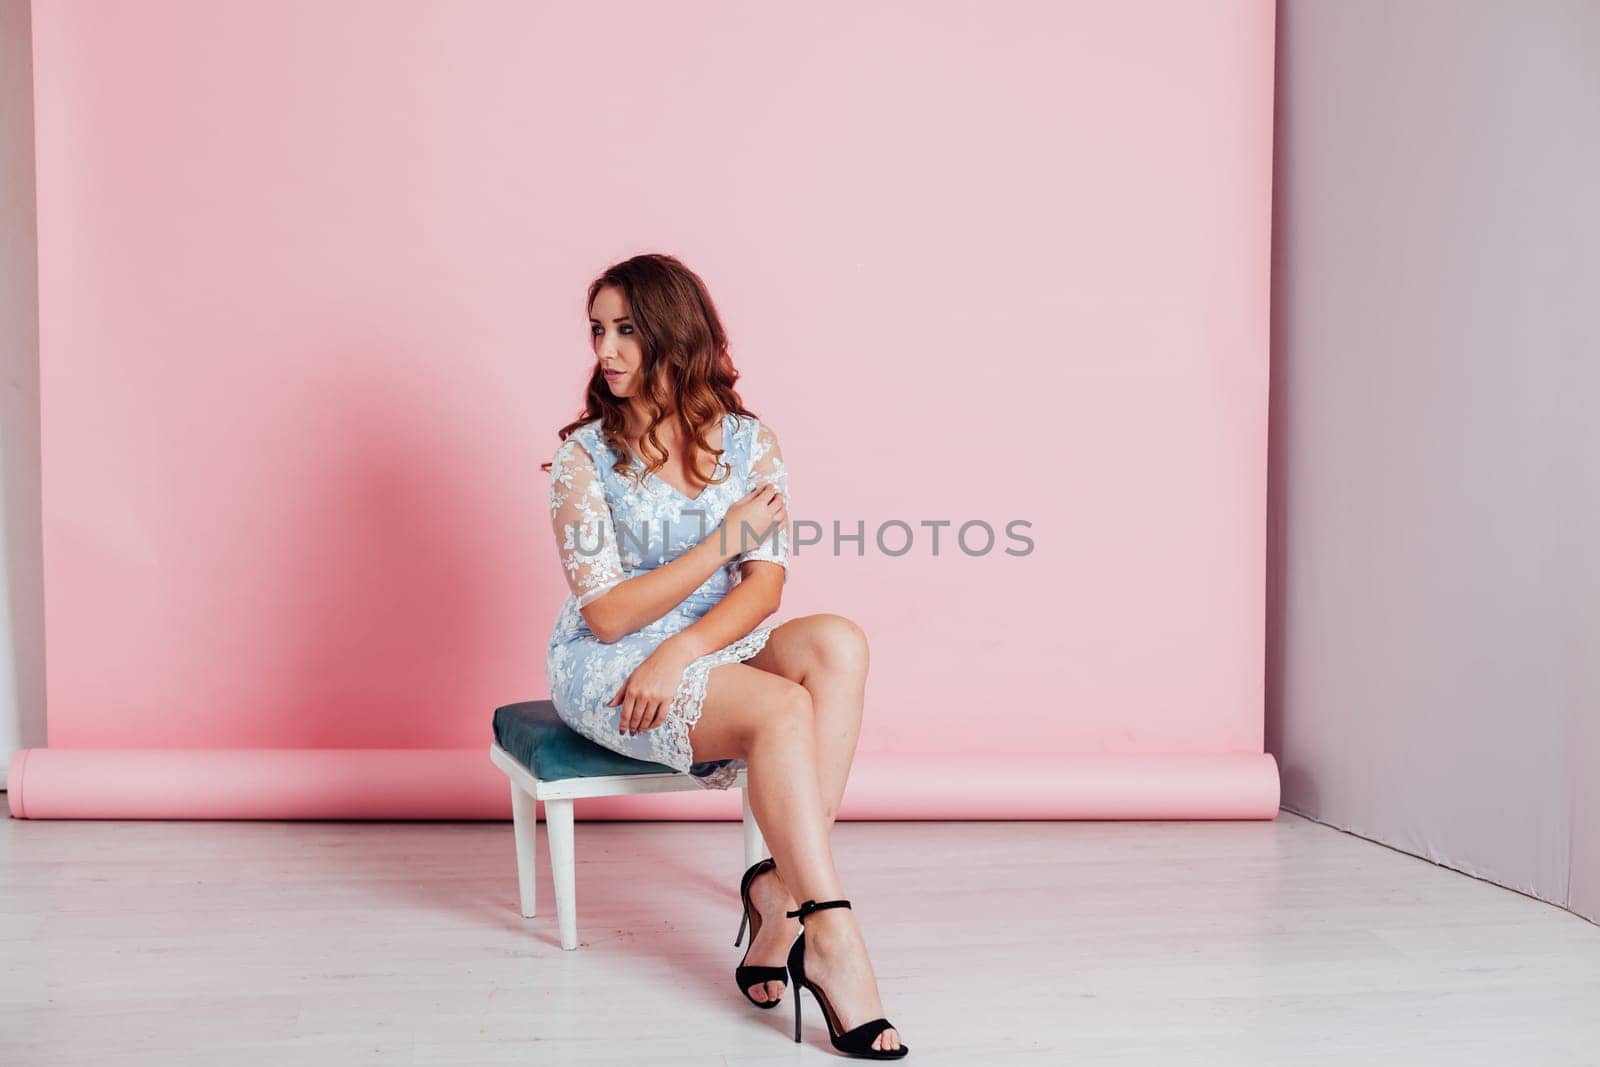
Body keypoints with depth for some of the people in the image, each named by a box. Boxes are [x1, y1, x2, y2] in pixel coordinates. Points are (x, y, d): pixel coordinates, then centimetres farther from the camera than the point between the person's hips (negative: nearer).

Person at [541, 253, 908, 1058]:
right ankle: (830, 938, -26)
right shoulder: (584, 456, -5)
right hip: (607, 671, -4)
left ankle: (782, 889, -26)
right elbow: (608, 614, -11)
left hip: (715, 653, 4)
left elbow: (766, 585, -6)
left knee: (837, 643, -27)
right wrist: (723, 541, -16)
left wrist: (681, 652, -23)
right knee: (783, 706, -30)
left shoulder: (749, 443, 3)